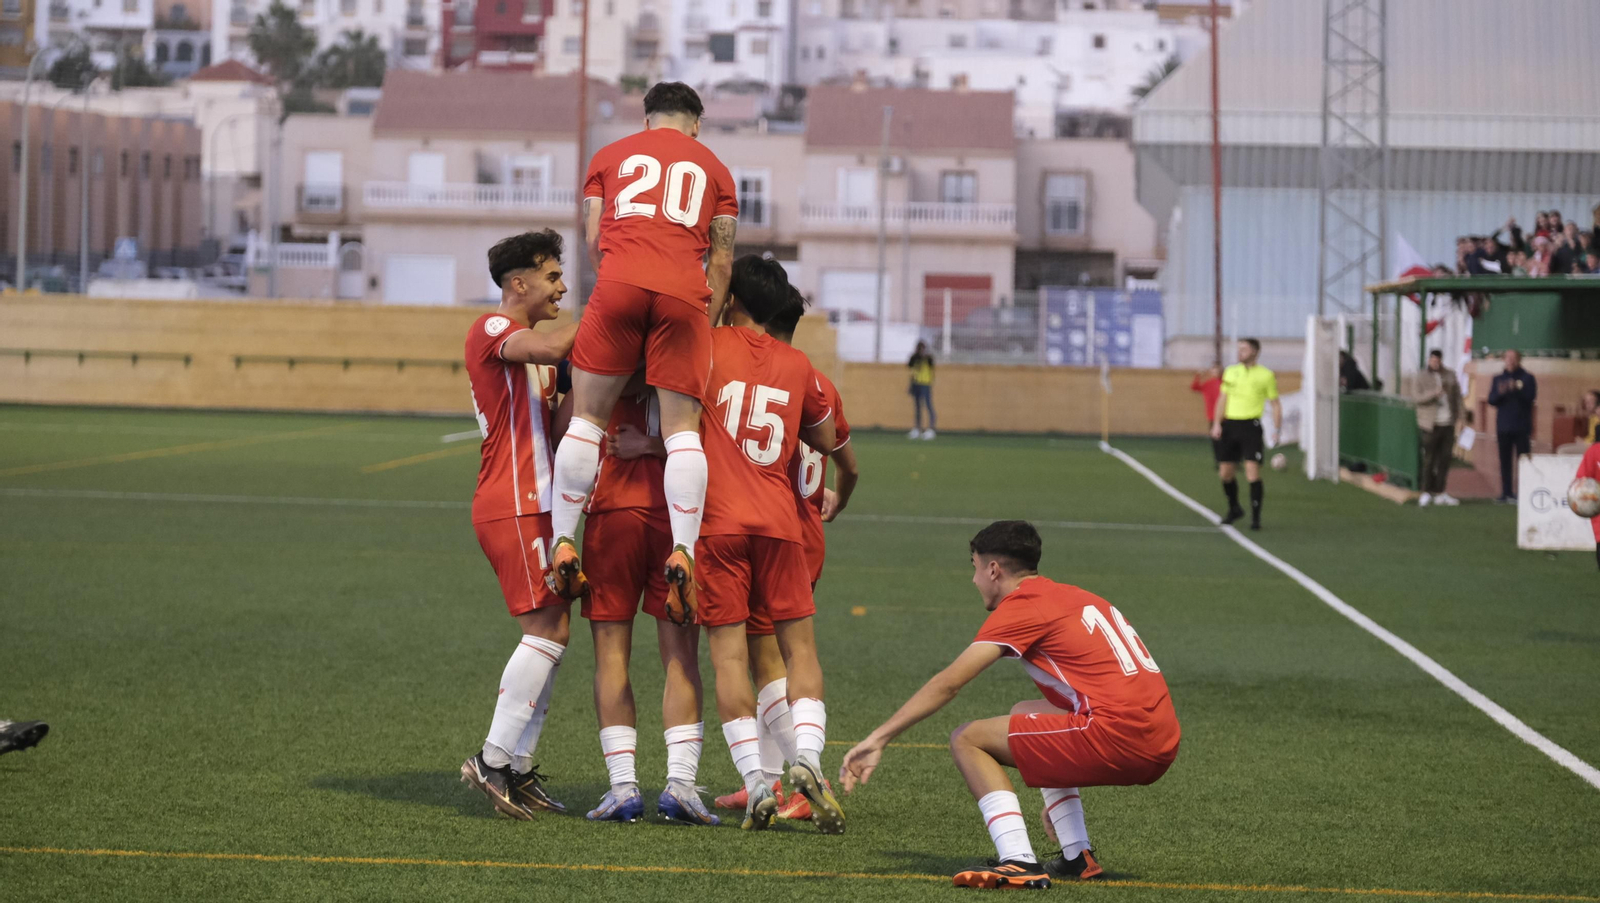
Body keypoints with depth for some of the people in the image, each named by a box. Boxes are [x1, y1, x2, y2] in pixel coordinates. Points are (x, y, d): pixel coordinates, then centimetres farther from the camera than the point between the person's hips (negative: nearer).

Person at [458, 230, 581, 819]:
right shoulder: (491, 329, -6)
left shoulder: (528, 345, 24)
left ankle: (517, 769, 8)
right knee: (548, 630, -14)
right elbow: (552, 348, -26)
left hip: (535, 507, 10)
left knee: (547, 635, 7)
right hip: (513, 508, -10)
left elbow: (554, 424, 19)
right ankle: (494, 760, -12)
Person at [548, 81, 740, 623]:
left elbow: (593, 238, 15)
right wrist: (707, 324, 18)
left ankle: (564, 545, 2)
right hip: (685, 294, 0)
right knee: (682, 429, 1)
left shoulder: (609, 157, 24)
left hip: (619, 280, 0)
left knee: (587, 417, 6)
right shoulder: (714, 170, 24)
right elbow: (722, 258, 16)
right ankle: (683, 551, -14)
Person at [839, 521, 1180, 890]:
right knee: (1027, 713, 33)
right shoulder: (1075, 597, 24)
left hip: (1118, 737, -9)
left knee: (968, 740, 2)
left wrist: (877, 739, -5)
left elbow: (948, 683, -7)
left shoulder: (1022, 605, -1)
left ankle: (1019, 862, -13)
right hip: (1160, 750, 9)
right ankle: (1078, 856, 22)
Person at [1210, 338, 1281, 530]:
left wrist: (1277, 430, -4)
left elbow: (1275, 404, 4)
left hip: (1250, 426, -4)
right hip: (1229, 425, 4)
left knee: (1253, 472, -13)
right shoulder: (1230, 372, 11)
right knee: (1225, 472, 7)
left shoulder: (1266, 375, 0)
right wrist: (1217, 423, 6)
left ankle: (1255, 517, -6)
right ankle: (1234, 509, 29)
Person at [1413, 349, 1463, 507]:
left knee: (1445, 458, 5)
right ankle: (1426, 493, 5)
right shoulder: (1422, 377, -1)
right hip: (1431, 424, -4)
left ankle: (1440, 493, 12)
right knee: (1429, 459, -3)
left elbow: (1457, 395, 15)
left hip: (1448, 423, 4)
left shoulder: (1450, 376, 10)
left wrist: (1458, 414, 5)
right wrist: (1434, 393, -23)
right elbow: (1417, 398, -9)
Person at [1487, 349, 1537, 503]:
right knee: (1505, 461, 3)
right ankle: (1507, 493, 5)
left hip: (1522, 427, -3)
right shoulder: (1498, 379, 13)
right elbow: (1491, 400, 5)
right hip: (1504, 426, 3)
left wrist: (1516, 389, -24)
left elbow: (1531, 396, -9)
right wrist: (1500, 392, -15)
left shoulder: (1527, 378, 5)